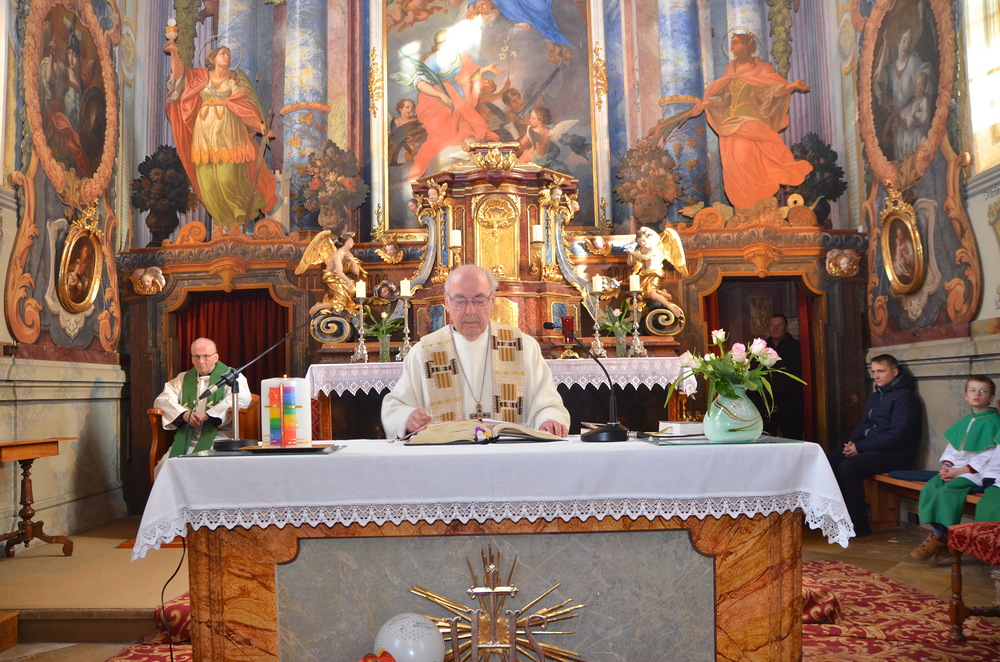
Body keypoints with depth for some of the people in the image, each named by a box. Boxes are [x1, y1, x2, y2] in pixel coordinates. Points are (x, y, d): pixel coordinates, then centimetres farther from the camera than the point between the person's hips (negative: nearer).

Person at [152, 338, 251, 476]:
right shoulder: (183, 379, 23)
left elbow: (243, 399, -11)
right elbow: (162, 400, 12)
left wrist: (207, 415, -17)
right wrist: (184, 414, -9)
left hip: (218, 435, -4)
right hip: (187, 437, 4)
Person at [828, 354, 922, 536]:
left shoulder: (904, 397, -11)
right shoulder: (875, 396, 18)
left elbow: (897, 436, -19)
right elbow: (864, 425, 23)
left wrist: (860, 447, -18)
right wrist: (851, 442, 1)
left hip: (894, 454, -9)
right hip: (870, 449, 9)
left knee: (848, 467, -29)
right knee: (830, 460, -10)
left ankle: (860, 525, -19)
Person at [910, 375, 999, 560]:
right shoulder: (964, 421, 16)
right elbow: (951, 447, 17)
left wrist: (960, 471, -17)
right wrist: (946, 466, -3)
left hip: (977, 471, -7)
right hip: (955, 468, 7)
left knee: (948, 490, -28)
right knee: (930, 487, -16)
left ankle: (939, 537, -18)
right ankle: (936, 532, -17)